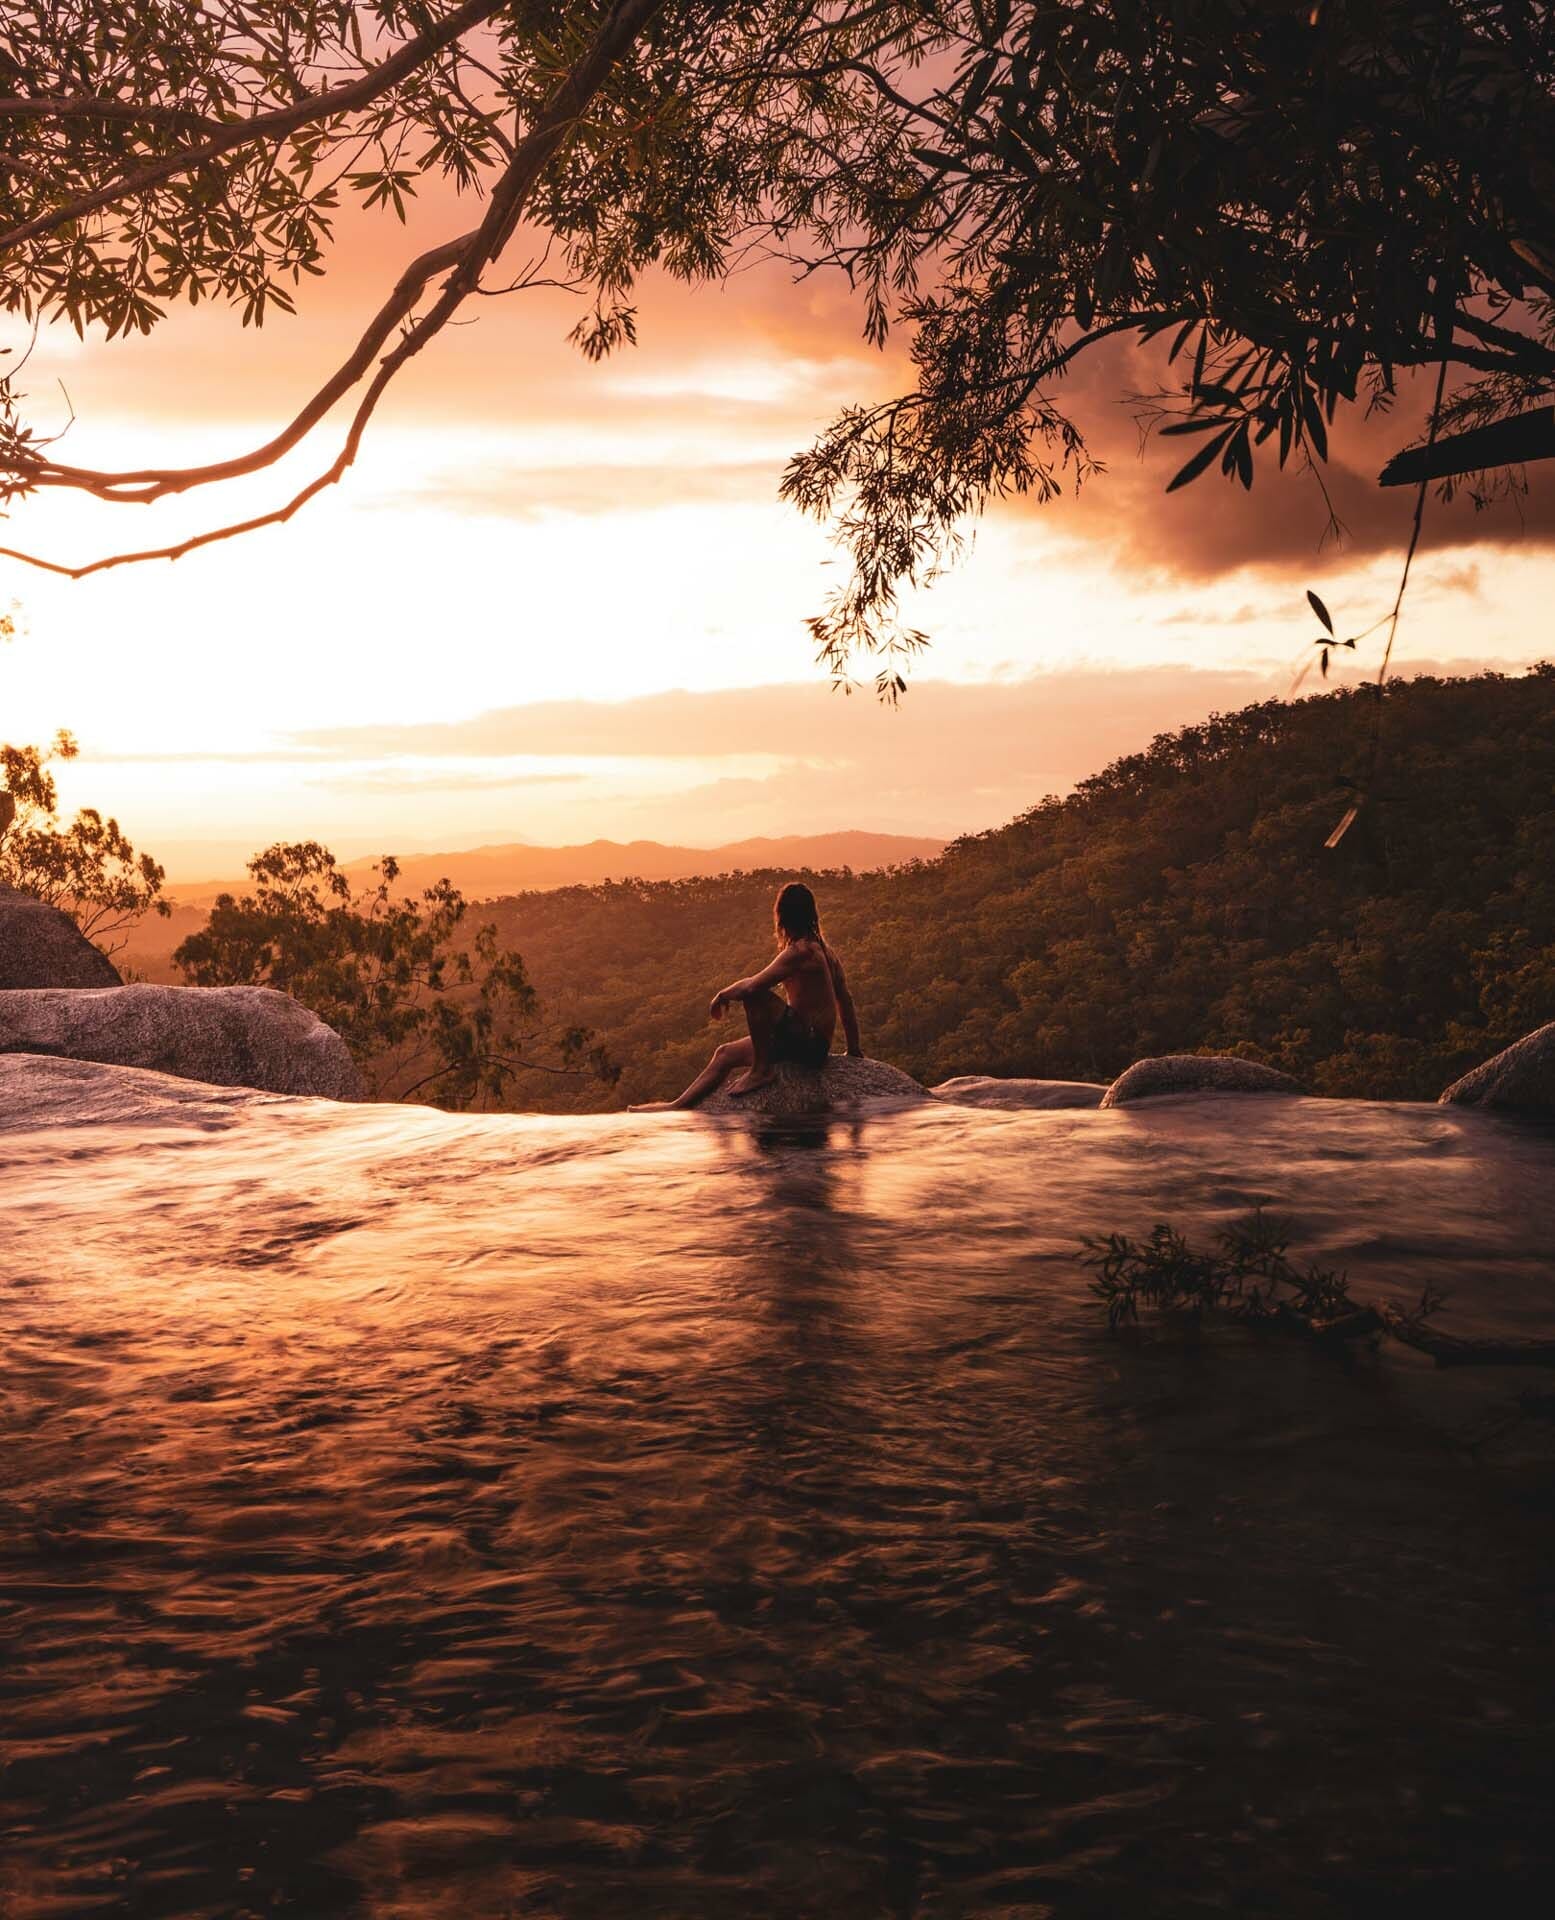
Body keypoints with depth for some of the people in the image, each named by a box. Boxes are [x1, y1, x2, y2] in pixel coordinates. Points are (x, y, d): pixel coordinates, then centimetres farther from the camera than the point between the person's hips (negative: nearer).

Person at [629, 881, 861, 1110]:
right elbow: (845, 1001, 16)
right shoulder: (823, 950, 11)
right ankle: (678, 1107, 17)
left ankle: (762, 1068, -13)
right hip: (812, 1043, 10)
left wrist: (722, 995, -5)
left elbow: (752, 986, -26)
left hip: (807, 1043, -10)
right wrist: (853, 1050, 23)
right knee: (725, 1053, 13)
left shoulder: (799, 952, -17)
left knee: (752, 994, -25)